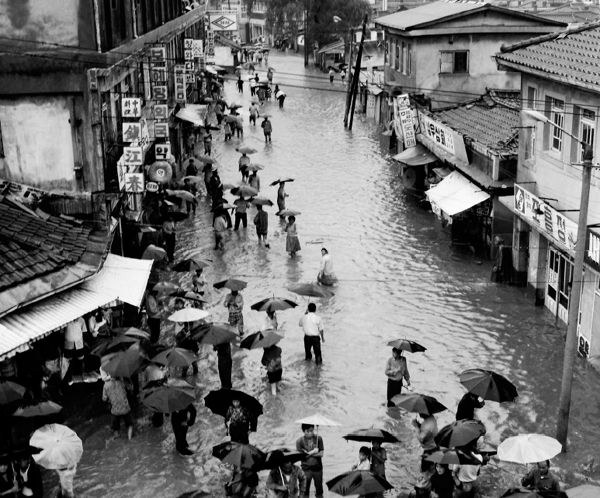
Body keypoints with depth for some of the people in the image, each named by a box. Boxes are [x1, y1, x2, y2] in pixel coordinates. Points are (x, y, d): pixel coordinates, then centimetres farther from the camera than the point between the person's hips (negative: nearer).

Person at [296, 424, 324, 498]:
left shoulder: (318, 439, -6)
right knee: (305, 491, 5)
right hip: (306, 469, -2)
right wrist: (313, 452, -14)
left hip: (318, 468, 2)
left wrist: (308, 453, -16)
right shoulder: (299, 441, -12)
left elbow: (321, 453, -9)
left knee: (319, 489, 12)